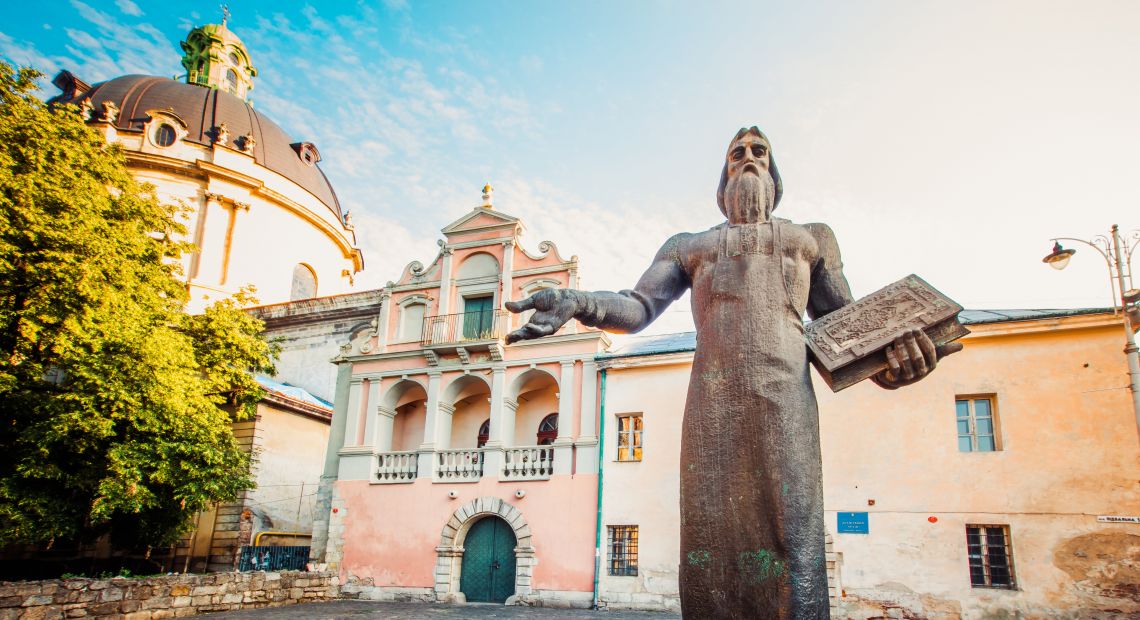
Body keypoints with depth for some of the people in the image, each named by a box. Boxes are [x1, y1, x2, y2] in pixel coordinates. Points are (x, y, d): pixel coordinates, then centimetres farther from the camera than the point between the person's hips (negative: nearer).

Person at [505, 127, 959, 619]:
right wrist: (577, 303, -10)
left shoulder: (810, 237, 28)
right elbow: (637, 309, 12)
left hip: (785, 398, 0)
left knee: (791, 541, -13)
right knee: (710, 547, -7)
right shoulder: (687, 246, 27)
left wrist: (886, 358, -3)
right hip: (710, 404, 1)